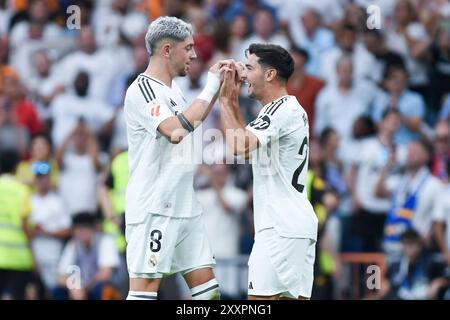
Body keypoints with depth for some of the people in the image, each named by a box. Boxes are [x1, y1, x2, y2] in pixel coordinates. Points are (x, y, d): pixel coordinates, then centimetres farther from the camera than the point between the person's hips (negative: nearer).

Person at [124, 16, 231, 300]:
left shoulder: (173, 89, 15)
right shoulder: (142, 90, -13)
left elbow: (190, 123, 33)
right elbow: (175, 130, -26)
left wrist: (221, 88, 20)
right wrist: (211, 87, -18)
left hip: (185, 206, 9)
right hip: (153, 209, -9)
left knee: (206, 284, 8)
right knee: (146, 284, -11)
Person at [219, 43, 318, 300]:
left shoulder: (281, 110, -13)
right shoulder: (289, 108, 19)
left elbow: (239, 146, -25)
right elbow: (247, 142, 29)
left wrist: (226, 100, -13)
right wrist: (233, 102, 21)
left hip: (281, 228, -10)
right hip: (298, 224, 10)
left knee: (261, 298, -12)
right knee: (294, 297, 8)